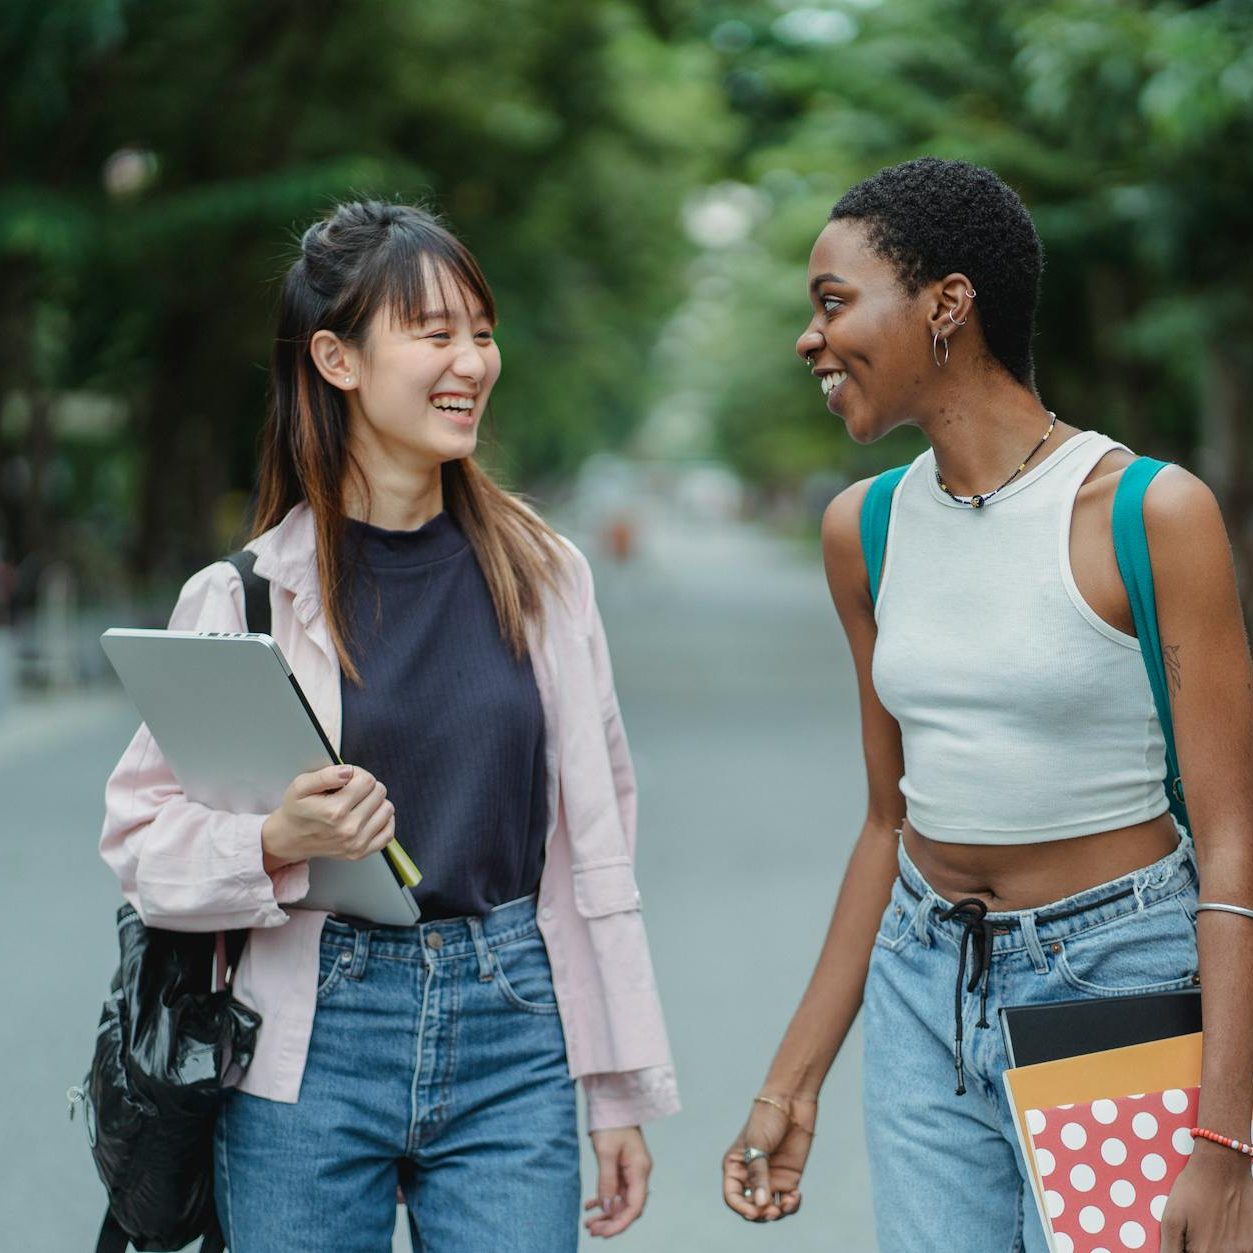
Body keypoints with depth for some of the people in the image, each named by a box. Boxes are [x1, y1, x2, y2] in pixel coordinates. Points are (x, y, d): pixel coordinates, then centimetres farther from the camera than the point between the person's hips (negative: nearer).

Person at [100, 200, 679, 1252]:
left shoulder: (543, 575, 4)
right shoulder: (243, 594, -4)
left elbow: (596, 840, 7)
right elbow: (140, 840, -2)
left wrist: (621, 1091, 8)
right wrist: (277, 844, -22)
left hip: (512, 1043, 2)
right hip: (314, 1045, -1)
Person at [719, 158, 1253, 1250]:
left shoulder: (1154, 513, -13)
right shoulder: (866, 529, 4)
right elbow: (891, 821, 11)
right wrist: (793, 1081, 11)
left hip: (1119, 988, -5)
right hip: (923, 989, 5)